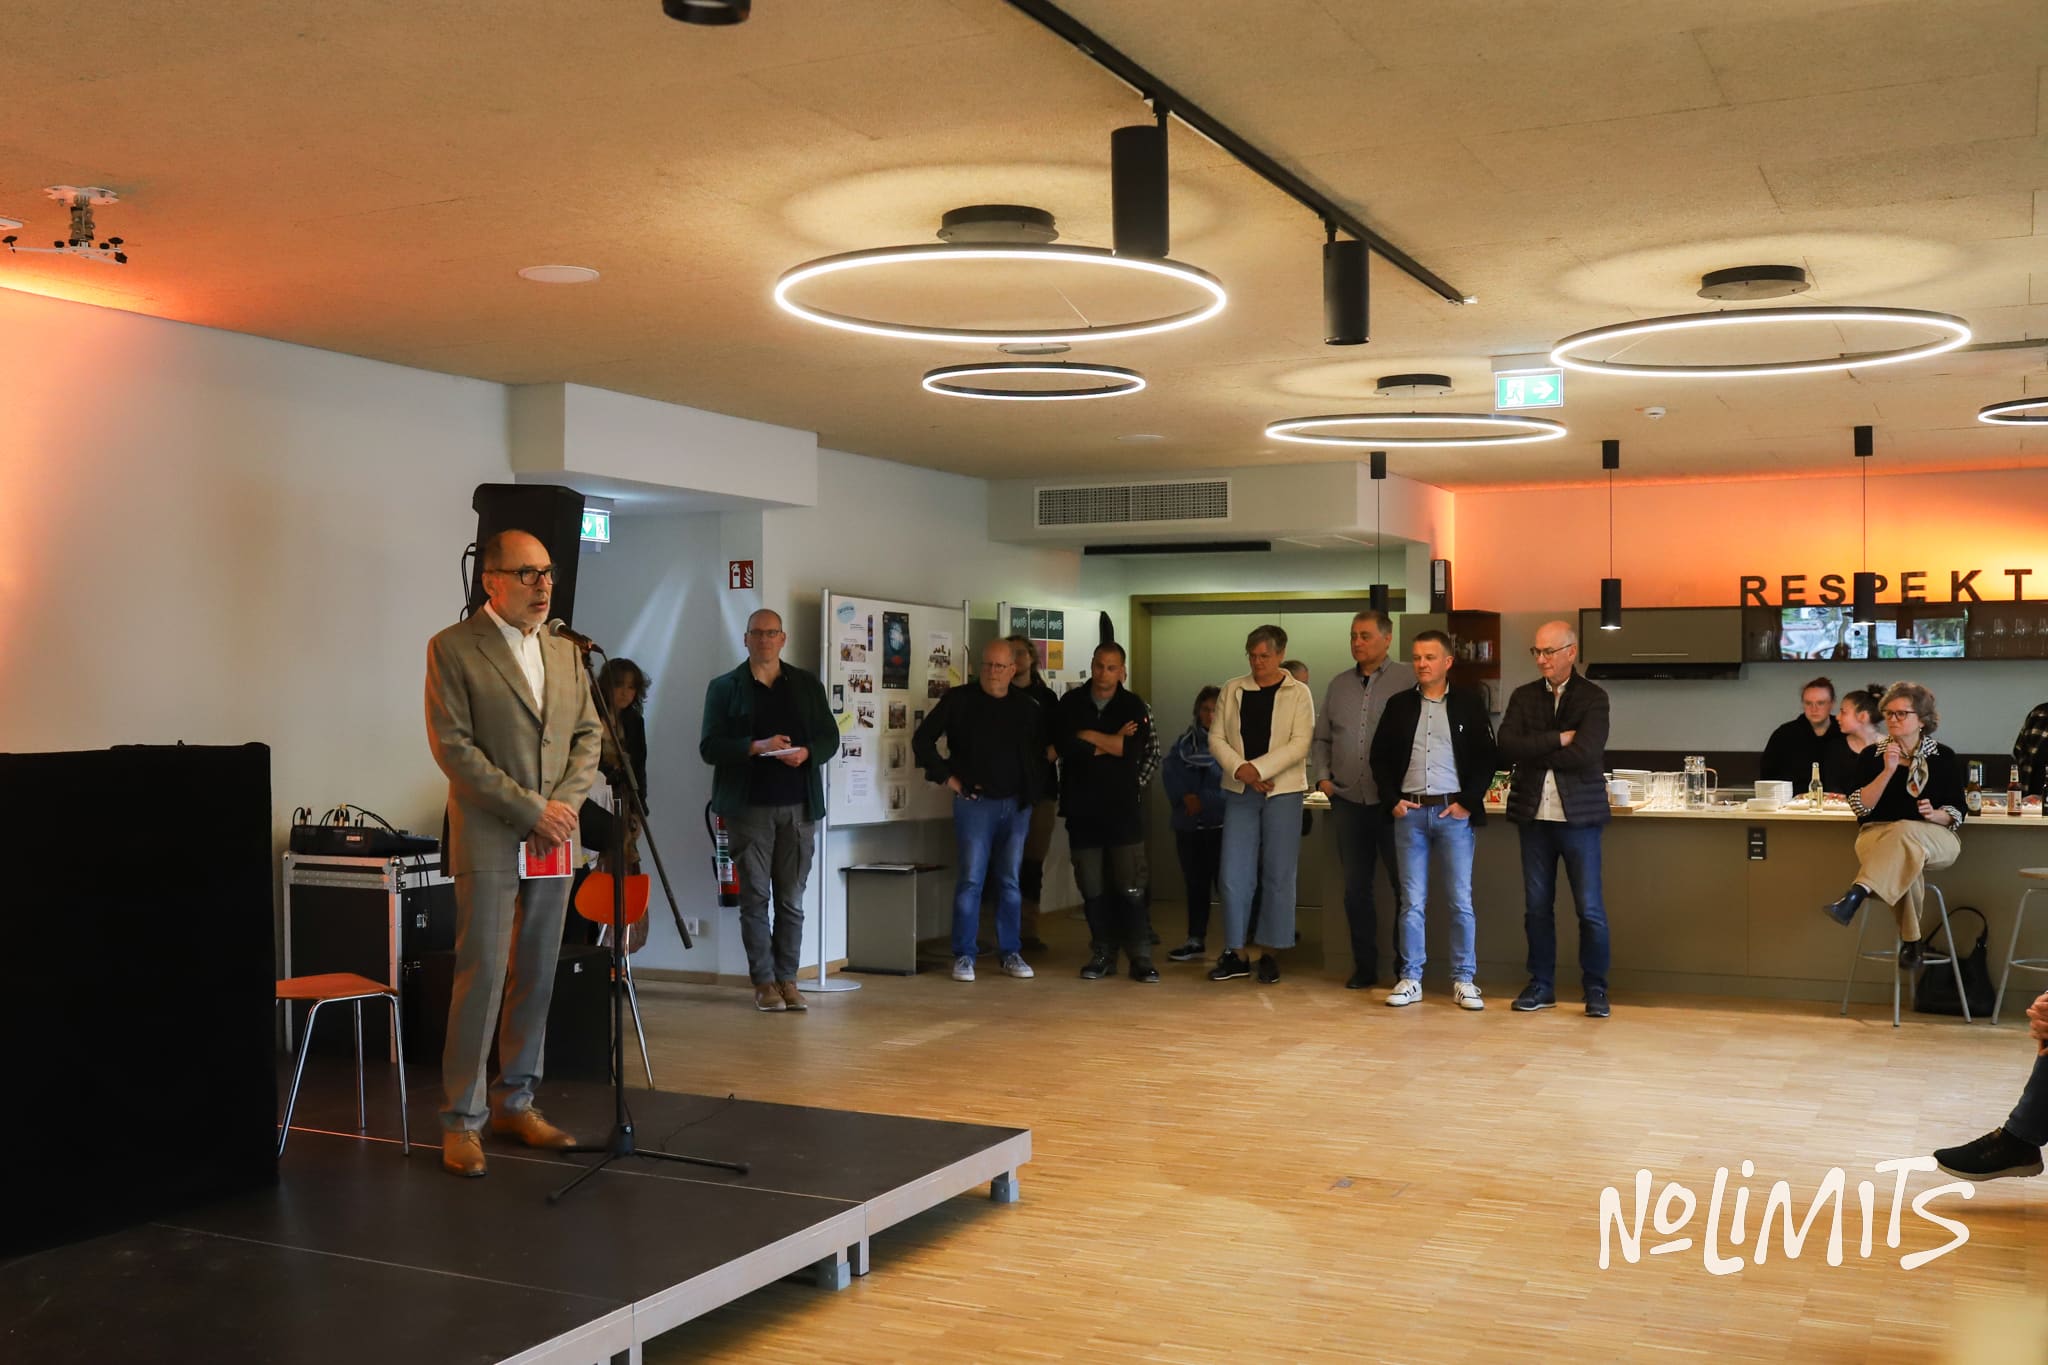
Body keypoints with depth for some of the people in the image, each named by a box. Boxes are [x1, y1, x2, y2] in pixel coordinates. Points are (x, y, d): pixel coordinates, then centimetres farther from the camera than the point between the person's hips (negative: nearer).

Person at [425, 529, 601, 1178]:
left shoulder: (564, 651, 13)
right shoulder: (453, 649, -4)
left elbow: (588, 733, 13)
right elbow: (453, 745, -11)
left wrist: (565, 802, -4)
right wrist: (528, 808, -15)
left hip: (552, 838, 6)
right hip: (489, 840, -5)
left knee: (537, 977, 9)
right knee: (482, 978, -6)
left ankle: (514, 1101, 20)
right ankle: (462, 1121, 3)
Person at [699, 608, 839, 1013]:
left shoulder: (808, 684, 13)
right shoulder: (725, 687, 6)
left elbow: (830, 738, 12)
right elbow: (709, 746, -2)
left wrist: (806, 752, -10)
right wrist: (756, 746, -17)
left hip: (798, 805, 2)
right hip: (749, 807, -2)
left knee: (791, 899, 4)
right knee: (755, 896, -1)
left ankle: (787, 979, 10)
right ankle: (764, 982, 4)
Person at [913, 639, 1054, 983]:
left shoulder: (1027, 707, 8)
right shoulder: (959, 700, -1)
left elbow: (1049, 743, 21)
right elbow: (922, 740, -1)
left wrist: (1034, 781, 8)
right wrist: (947, 777, -5)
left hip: (1017, 804, 3)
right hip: (975, 803, -3)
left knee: (1010, 881, 7)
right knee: (971, 879, -5)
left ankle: (1011, 954, 14)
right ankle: (963, 957, 1)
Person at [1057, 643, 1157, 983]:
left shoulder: (1133, 706, 3)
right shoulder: (1070, 703, 4)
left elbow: (1133, 748, -12)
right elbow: (1066, 747, -11)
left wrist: (1090, 736, -8)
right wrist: (1113, 742, -9)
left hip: (1122, 808, -1)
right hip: (1082, 808, 1)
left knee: (1130, 887, -3)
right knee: (1092, 888, 4)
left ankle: (1141, 957, 1)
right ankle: (1103, 954, 14)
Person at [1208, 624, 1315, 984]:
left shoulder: (1298, 694, 1)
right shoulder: (1232, 690, 9)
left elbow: (1299, 743, -9)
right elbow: (1216, 737, 5)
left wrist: (1258, 769, -17)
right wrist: (1240, 769, -11)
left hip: (1283, 791, -2)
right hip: (1239, 792, 2)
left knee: (1279, 876, 1)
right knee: (1234, 874, 0)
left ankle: (1270, 954, 10)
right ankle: (1235, 953, 9)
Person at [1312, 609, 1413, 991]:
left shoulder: (1408, 680, -4)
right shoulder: (1339, 685, 13)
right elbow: (1321, 737, 20)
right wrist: (1323, 776, 7)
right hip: (1348, 801, 5)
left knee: (1405, 887, 1)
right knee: (1356, 888, 8)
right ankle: (1364, 967, 17)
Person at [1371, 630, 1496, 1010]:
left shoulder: (1469, 701, 2)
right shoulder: (1399, 705, 9)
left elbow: (1486, 757, 1)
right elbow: (1380, 756, 13)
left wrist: (1468, 803, -7)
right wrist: (1393, 799, 1)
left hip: (1454, 811, -2)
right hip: (1410, 812, 2)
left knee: (1461, 901, 1)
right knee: (1412, 901, 4)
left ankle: (1463, 981, 8)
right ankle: (1410, 979, 10)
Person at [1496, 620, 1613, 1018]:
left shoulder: (1593, 697, -2)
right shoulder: (1524, 696, 9)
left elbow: (1586, 753, -17)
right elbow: (1507, 745, -7)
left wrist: (1533, 754, -9)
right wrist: (1557, 739, -15)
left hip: (1578, 815, -3)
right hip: (1534, 815, 4)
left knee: (1590, 909, 0)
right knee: (1537, 906, 9)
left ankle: (1596, 989, 11)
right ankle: (1541, 985, 19)